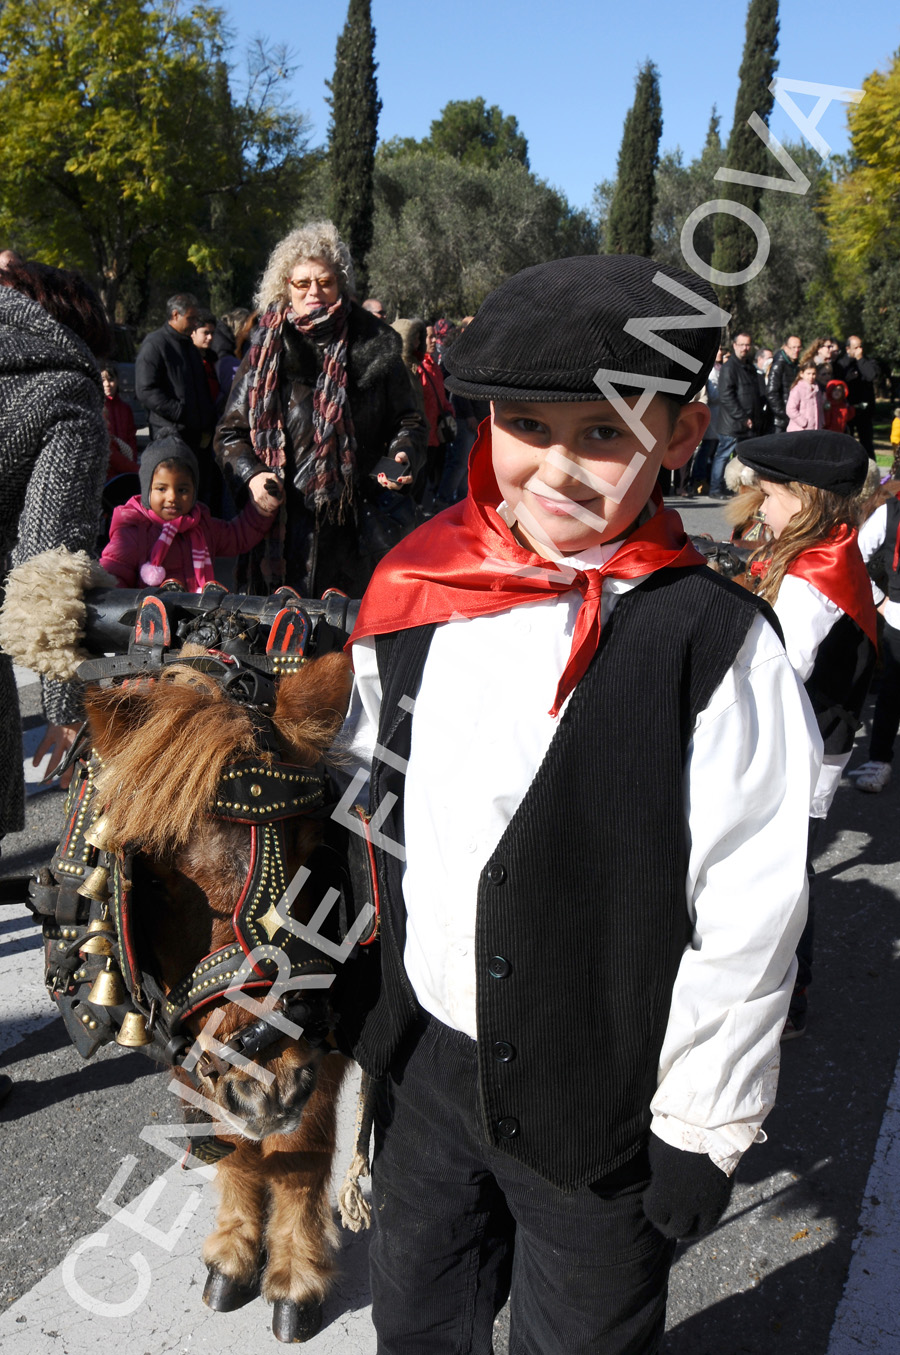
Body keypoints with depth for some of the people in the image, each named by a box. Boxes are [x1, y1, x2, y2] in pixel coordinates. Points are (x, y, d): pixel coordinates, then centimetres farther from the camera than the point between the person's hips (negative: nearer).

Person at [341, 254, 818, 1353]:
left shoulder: (716, 646, -21)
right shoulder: (417, 593, -6)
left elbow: (747, 920, -16)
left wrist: (702, 1130, -10)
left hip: (601, 1101, -4)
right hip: (421, 1057, 5)